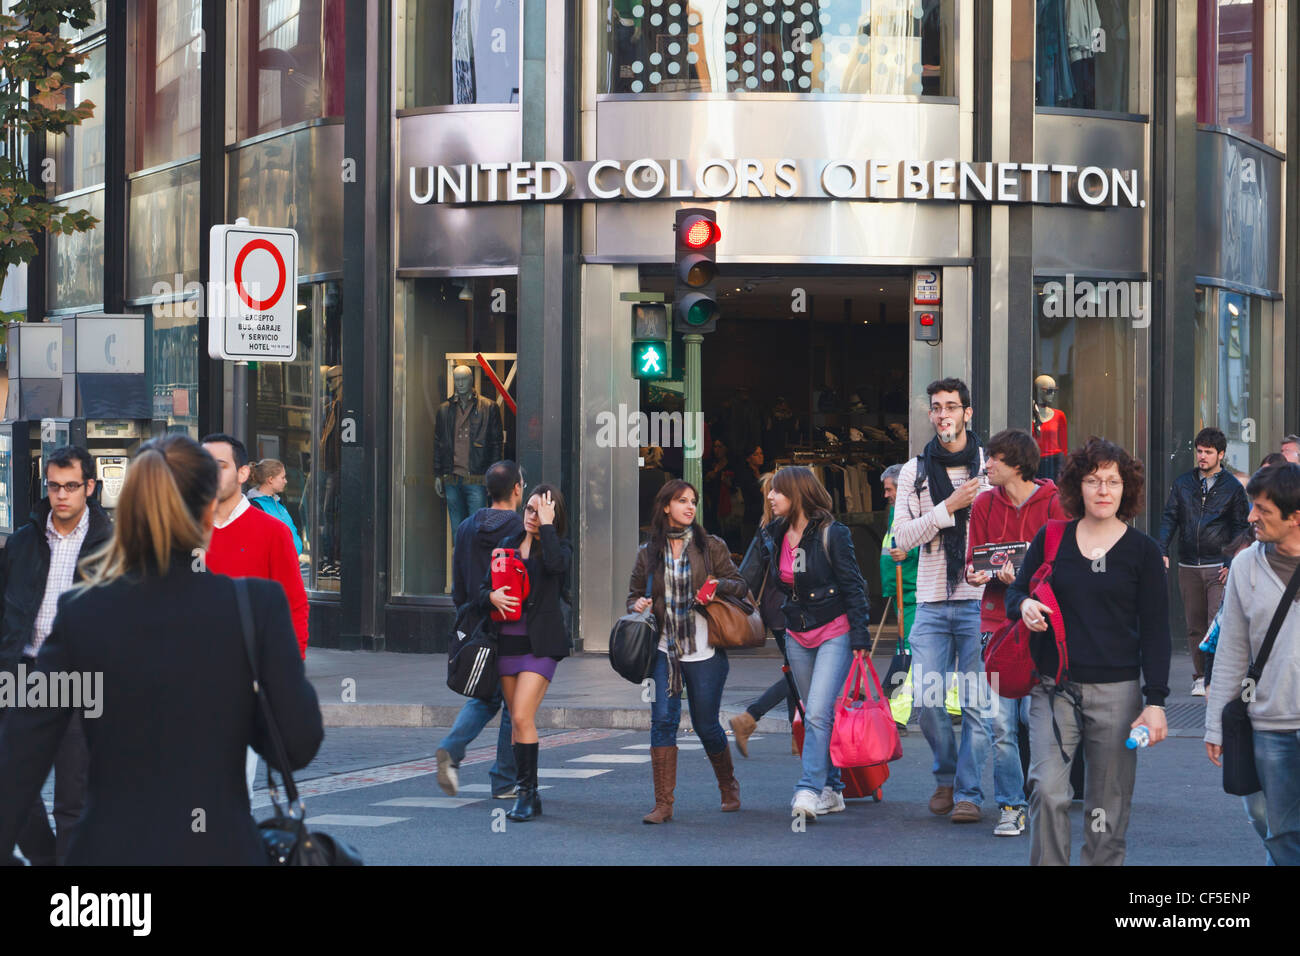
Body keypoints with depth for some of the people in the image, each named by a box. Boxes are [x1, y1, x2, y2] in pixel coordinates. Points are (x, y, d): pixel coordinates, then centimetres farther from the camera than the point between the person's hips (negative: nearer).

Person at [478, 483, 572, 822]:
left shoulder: (559, 546, 0)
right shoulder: (508, 543, 13)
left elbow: (555, 564, -25)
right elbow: (484, 587, 13)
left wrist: (546, 525, -16)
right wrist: (493, 597, -10)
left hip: (540, 644, -5)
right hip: (508, 641, 5)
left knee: (522, 717, -15)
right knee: (518, 720, 8)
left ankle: (527, 793, -10)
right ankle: (526, 794, 15)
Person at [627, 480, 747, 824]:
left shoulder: (711, 547, 3)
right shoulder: (648, 553, 7)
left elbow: (740, 585, 6)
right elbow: (634, 593, 18)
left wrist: (718, 586, -15)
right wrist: (637, 606, -5)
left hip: (705, 652, -1)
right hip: (664, 650, 1)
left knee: (706, 726, 7)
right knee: (663, 720, -11)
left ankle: (729, 787, 33)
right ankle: (663, 804, -9)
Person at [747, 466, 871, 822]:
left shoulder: (831, 535, -11)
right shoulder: (774, 535, 6)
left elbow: (853, 587, -9)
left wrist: (860, 639, -12)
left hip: (834, 634, -7)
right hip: (797, 636, 7)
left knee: (818, 713, -16)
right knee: (815, 716, 9)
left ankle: (808, 792, -22)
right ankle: (831, 790, 17)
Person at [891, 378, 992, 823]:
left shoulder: (990, 466, 4)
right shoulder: (915, 471, 9)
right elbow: (902, 536, 0)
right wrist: (949, 507, -11)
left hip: (979, 601, -2)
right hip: (932, 602, 2)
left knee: (977, 701, -4)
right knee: (926, 698, -1)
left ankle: (968, 792, 4)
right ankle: (946, 776, 21)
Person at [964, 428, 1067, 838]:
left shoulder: (1053, 504, -2)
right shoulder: (985, 505, 9)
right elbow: (972, 563, 12)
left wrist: (1022, 577, -21)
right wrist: (977, 574, -11)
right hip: (997, 621, 3)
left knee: (1034, 716, -5)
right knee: (1001, 722, -2)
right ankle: (1011, 807, 7)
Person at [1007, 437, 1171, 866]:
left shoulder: (1143, 551, 3)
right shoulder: (1051, 539, 7)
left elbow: (1156, 631, 3)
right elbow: (1015, 594, 17)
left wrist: (1155, 701, -5)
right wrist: (1024, 606, -8)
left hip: (1116, 692, 0)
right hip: (1054, 687, 1)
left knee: (1108, 806, 3)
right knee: (1048, 791, -15)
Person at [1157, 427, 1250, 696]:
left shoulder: (1233, 488, 3)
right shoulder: (1182, 483, 10)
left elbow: (1240, 528, 4)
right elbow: (1169, 518, 9)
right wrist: (1162, 550, -6)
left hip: (1219, 567, -3)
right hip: (1188, 567, 3)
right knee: (1195, 626, 7)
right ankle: (1200, 677, 15)